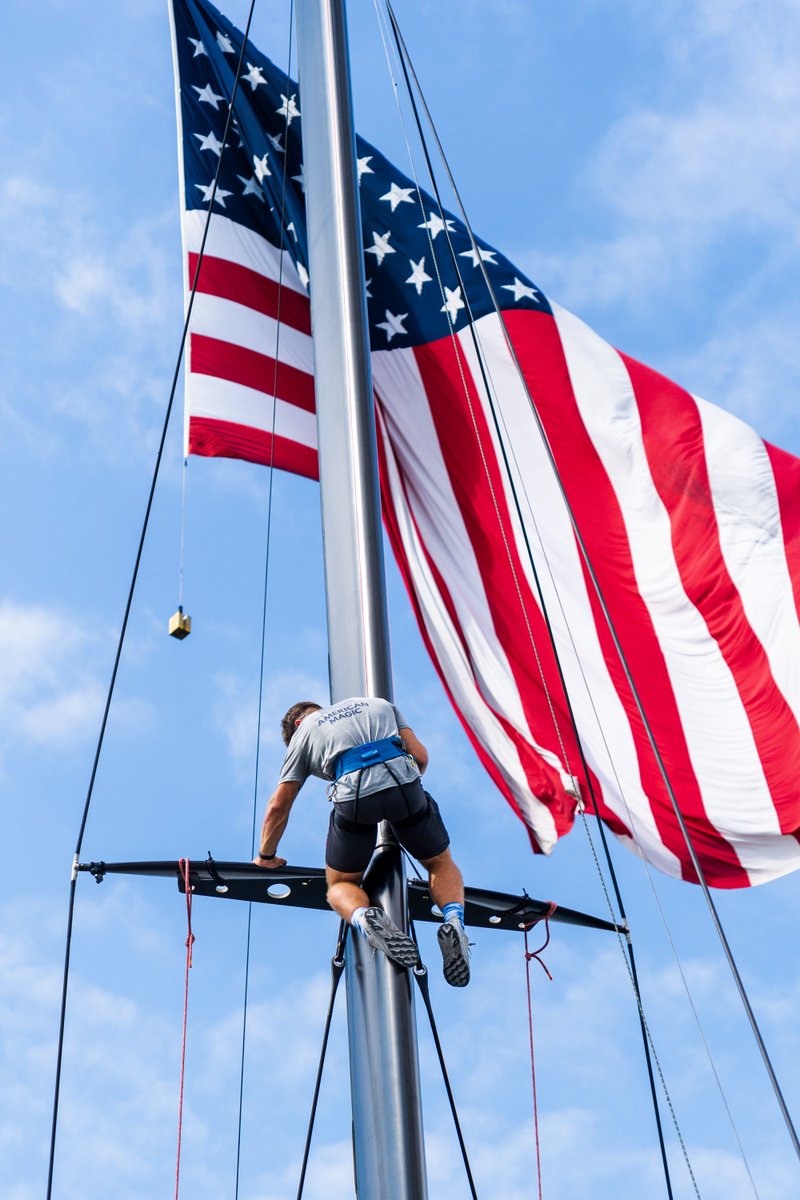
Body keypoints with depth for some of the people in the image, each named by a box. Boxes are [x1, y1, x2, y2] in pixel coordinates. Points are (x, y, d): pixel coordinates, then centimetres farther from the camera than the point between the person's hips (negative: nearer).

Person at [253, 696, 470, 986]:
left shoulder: (302, 732, 27)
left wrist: (266, 856, 38)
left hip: (353, 796, -1)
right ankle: (453, 922, -7)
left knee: (341, 883, 21)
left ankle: (365, 919, -14)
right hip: (403, 781, 2)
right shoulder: (379, 703, 33)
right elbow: (420, 756, 21)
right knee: (441, 864, 25)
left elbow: (278, 805, 24)